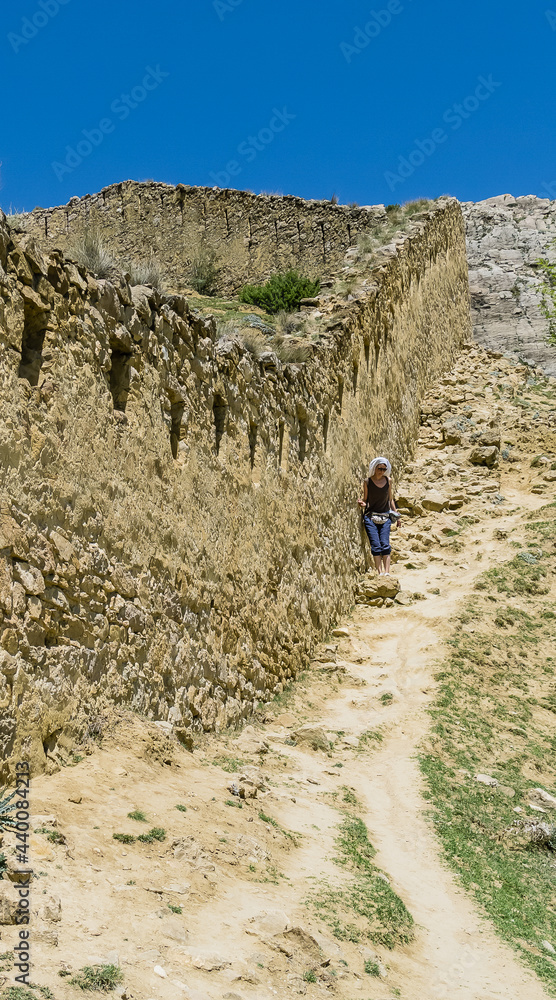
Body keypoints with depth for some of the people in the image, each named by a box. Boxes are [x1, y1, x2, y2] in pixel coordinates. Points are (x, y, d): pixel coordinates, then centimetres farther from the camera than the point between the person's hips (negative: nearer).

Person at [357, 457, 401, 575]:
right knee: (375, 545, -10)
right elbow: (365, 499, 7)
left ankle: (387, 571, -12)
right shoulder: (367, 482, -1)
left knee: (385, 544, -9)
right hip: (370, 516, -2)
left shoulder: (388, 481, 6)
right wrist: (362, 503, -17)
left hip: (385, 517, 2)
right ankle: (380, 572, -10)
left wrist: (396, 515, 16)